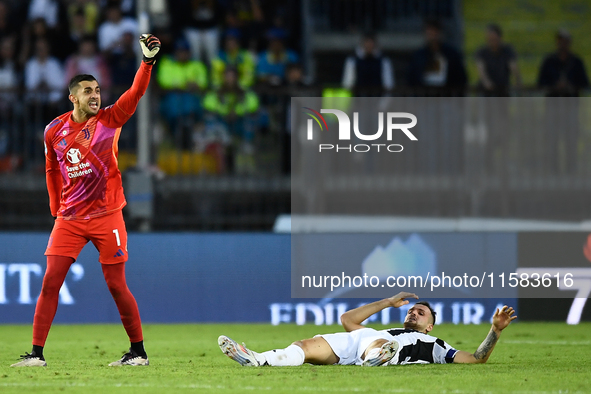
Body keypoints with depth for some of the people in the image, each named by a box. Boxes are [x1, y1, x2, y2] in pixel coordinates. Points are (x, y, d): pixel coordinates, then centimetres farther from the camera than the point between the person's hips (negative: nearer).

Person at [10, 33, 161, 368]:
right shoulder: (54, 131, 3)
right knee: (50, 283, -5)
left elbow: (137, 92, -16)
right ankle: (37, 353, -1)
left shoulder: (109, 120, -3)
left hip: (106, 217, -2)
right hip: (69, 219, 2)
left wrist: (148, 61, -30)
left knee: (117, 286, 0)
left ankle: (138, 350, 13)